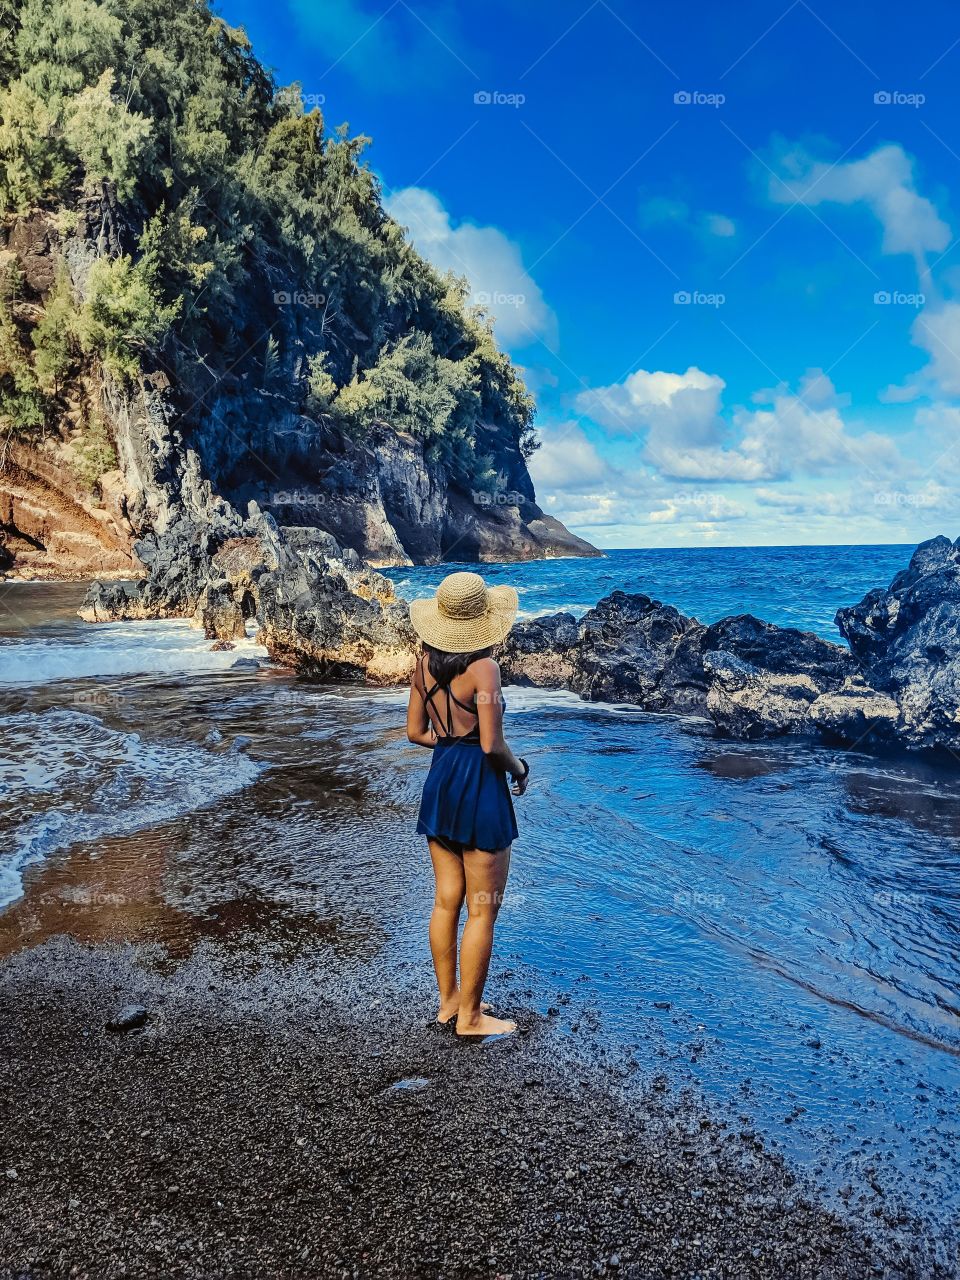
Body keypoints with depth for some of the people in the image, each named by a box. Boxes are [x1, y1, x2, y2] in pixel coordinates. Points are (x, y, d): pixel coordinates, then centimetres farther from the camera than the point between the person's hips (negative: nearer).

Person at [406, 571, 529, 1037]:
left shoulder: (425, 663, 2)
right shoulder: (482, 667, -18)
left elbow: (416, 732, 8)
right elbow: (492, 745, -20)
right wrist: (519, 769, -1)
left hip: (439, 782, 7)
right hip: (479, 788, -7)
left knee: (445, 902, 17)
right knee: (482, 911, 6)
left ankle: (448, 1001, 31)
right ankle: (470, 1017, 18)